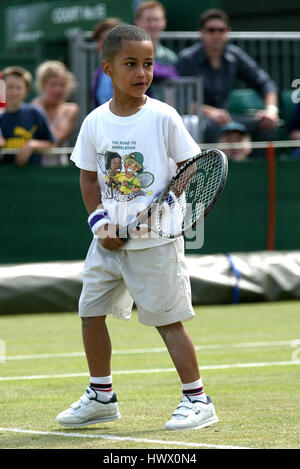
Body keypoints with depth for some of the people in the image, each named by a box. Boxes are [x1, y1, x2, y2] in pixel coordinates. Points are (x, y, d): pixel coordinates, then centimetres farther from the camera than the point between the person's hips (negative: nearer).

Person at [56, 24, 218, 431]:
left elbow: (190, 165, -1)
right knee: (90, 312, 7)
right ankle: (101, 397, 22)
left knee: (168, 319, -3)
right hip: (110, 240, 5)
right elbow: (89, 177, 10)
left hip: (156, 240, -4)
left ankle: (197, 400, 6)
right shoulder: (95, 122, 3)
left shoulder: (162, 117, -7)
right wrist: (100, 222, -3)